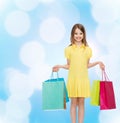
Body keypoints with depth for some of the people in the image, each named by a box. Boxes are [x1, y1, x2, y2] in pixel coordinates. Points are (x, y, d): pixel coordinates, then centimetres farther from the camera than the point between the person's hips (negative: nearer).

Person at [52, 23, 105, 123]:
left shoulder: (88, 49, 4)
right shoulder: (68, 49, 0)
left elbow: (86, 65, 10)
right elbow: (69, 66, 5)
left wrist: (97, 63, -1)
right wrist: (60, 66, -11)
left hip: (83, 79, 1)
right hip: (73, 79, -1)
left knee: (81, 102, 7)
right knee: (73, 102, 6)